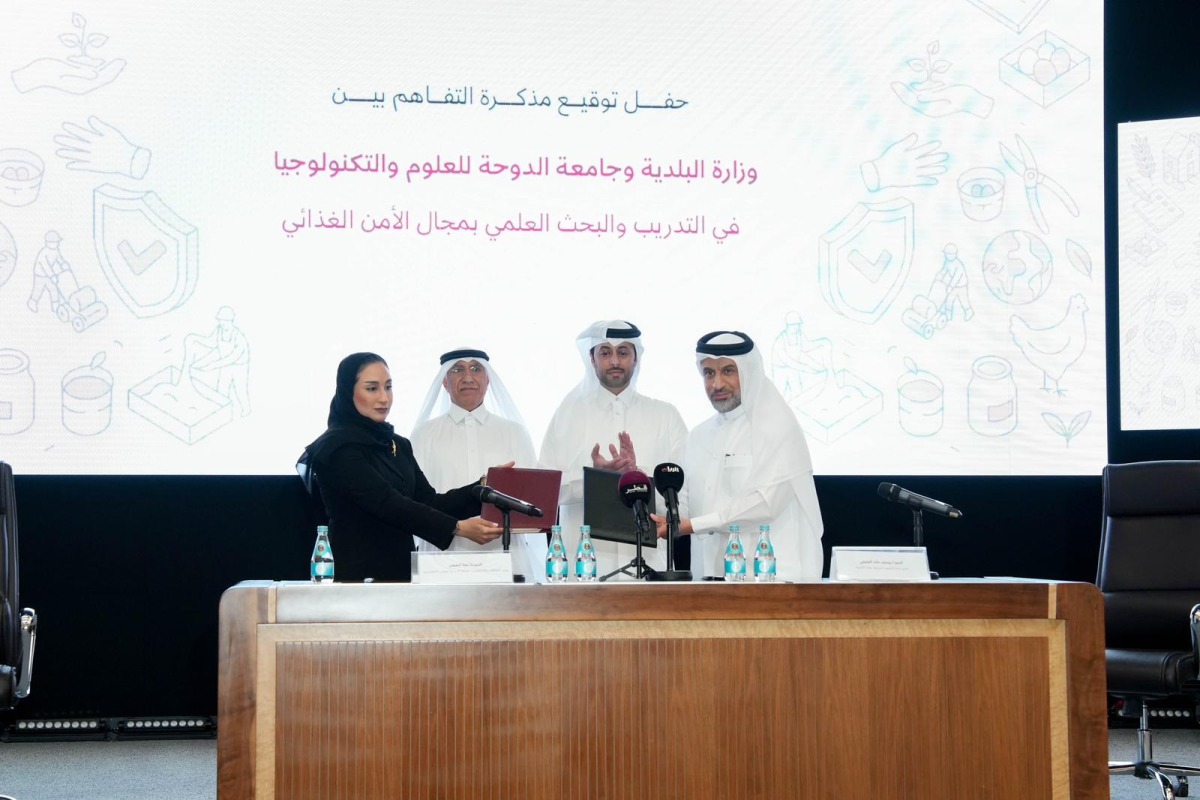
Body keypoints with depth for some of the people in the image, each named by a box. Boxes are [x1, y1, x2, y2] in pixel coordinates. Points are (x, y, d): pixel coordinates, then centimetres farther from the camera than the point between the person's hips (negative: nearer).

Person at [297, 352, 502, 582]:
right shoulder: (338, 447, -11)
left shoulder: (398, 445, 14)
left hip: (400, 571, 7)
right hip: (357, 574, -7)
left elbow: (429, 501, 7)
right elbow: (387, 504, -20)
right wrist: (457, 528, -26)